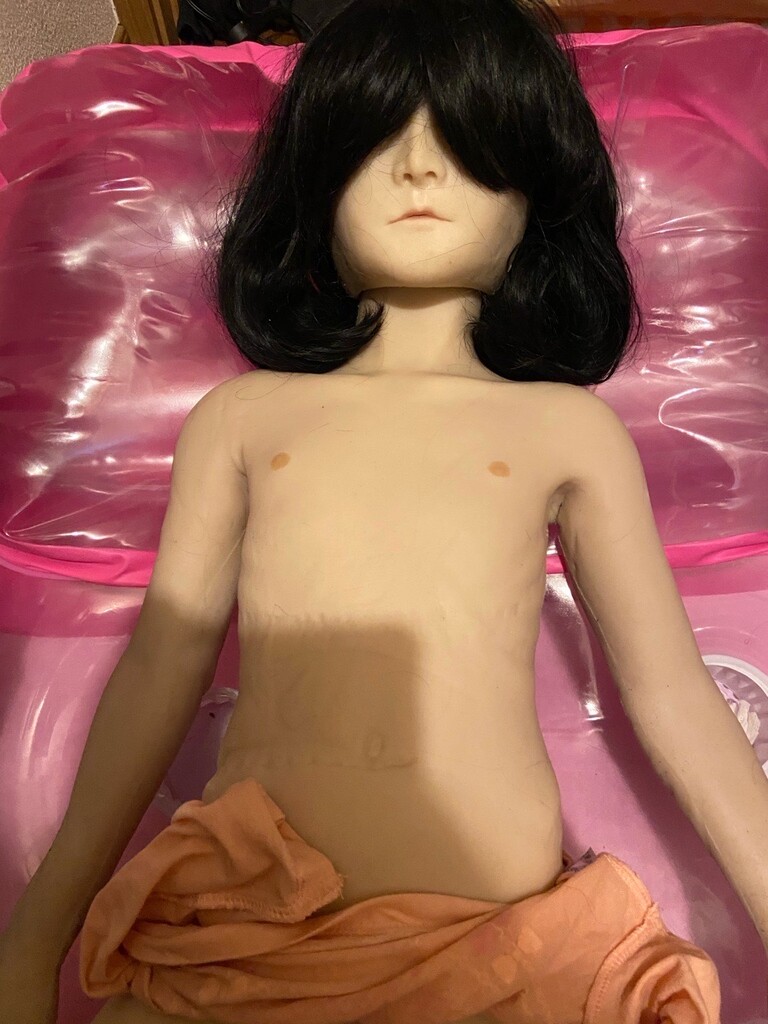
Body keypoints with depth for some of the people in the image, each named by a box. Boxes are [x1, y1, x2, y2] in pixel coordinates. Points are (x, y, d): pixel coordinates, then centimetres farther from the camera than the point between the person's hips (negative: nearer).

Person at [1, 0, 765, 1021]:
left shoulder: (570, 427, 7)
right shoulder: (242, 414, 8)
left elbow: (669, 688, 8)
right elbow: (161, 665, 7)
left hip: (514, 934, 1)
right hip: (247, 908, 0)